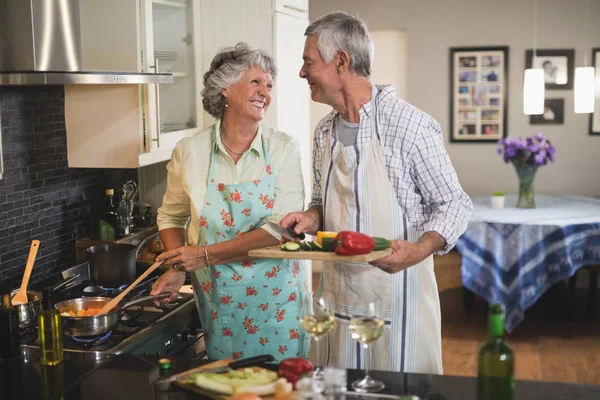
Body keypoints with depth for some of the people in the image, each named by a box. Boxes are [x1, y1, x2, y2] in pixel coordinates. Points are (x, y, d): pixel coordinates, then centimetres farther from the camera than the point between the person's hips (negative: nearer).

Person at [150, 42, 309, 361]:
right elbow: (171, 217, 12)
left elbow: (282, 228, -15)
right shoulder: (190, 151, -2)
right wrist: (177, 267, -5)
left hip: (276, 298, -1)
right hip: (218, 302, 1)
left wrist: (206, 254, -18)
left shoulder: (284, 149, -6)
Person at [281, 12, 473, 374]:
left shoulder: (410, 126, -14)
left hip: (395, 293, -6)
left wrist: (418, 250, -27)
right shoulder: (324, 132, 7)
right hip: (338, 292, 6)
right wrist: (312, 218, -4)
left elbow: (454, 205, -9)